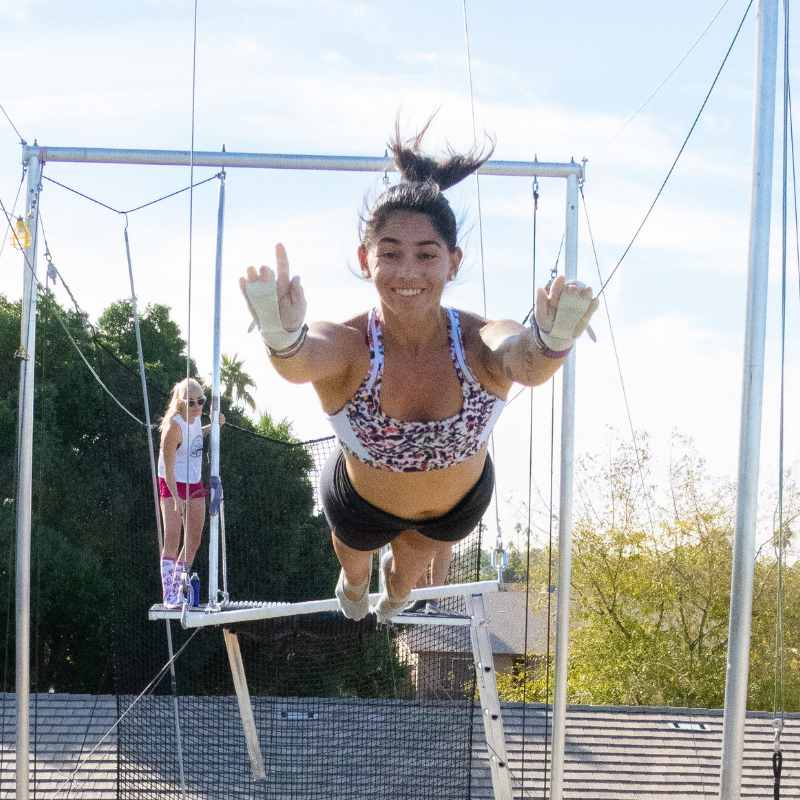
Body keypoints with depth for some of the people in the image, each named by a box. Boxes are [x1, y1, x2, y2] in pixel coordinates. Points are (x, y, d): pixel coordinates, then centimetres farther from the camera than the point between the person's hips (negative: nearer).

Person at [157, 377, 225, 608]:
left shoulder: (195, 417, -4)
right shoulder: (173, 427, -26)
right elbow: (168, 470, -24)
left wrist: (213, 427, 5)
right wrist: (176, 498, -33)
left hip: (194, 484, 8)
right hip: (172, 485, -8)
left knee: (194, 541, 8)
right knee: (172, 537, -15)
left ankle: (179, 592, 19)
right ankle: (169, 596, -16)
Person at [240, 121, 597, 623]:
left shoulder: (480, 343, -37)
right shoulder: (346, 348, -38)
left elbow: (527, 362, -60)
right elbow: (300, 364, -61)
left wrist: (552, 343, -84)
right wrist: (283, 339, -85)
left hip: (459, 503, 2)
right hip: (363, 504, -1)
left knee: (416, 560, 35)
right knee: (355, 552, 33)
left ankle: (396, 592, 73)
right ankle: (354, 582, 71)